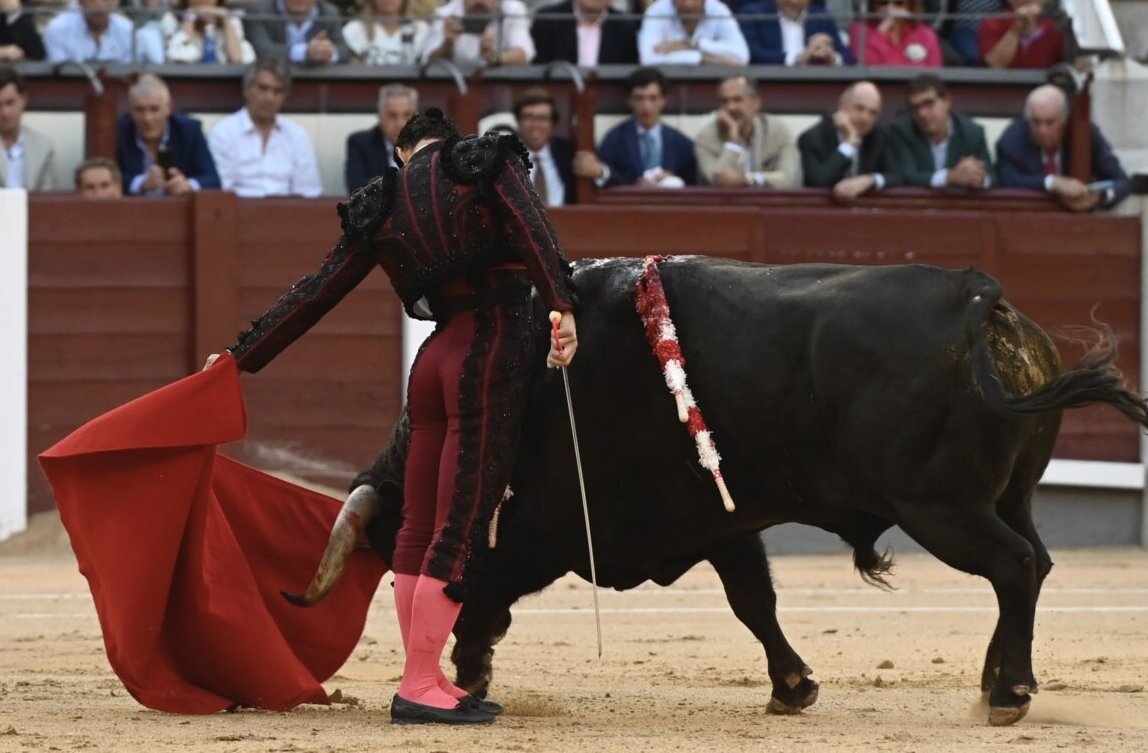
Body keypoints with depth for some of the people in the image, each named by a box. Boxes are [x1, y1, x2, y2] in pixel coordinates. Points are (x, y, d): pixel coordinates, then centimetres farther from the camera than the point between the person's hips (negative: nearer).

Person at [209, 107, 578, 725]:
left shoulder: (379, 209, 16)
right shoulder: (489, 161, 5)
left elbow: (315, 294, 17)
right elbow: (531, 227, -13)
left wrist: (241, 358, 24)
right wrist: (561, 306, -24)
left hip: (437, 354, 5)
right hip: (494, 345, -5)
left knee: (420, 529, 12)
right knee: (460, 529, -5)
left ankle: (426, 681, 15)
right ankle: (418, 687, -7)